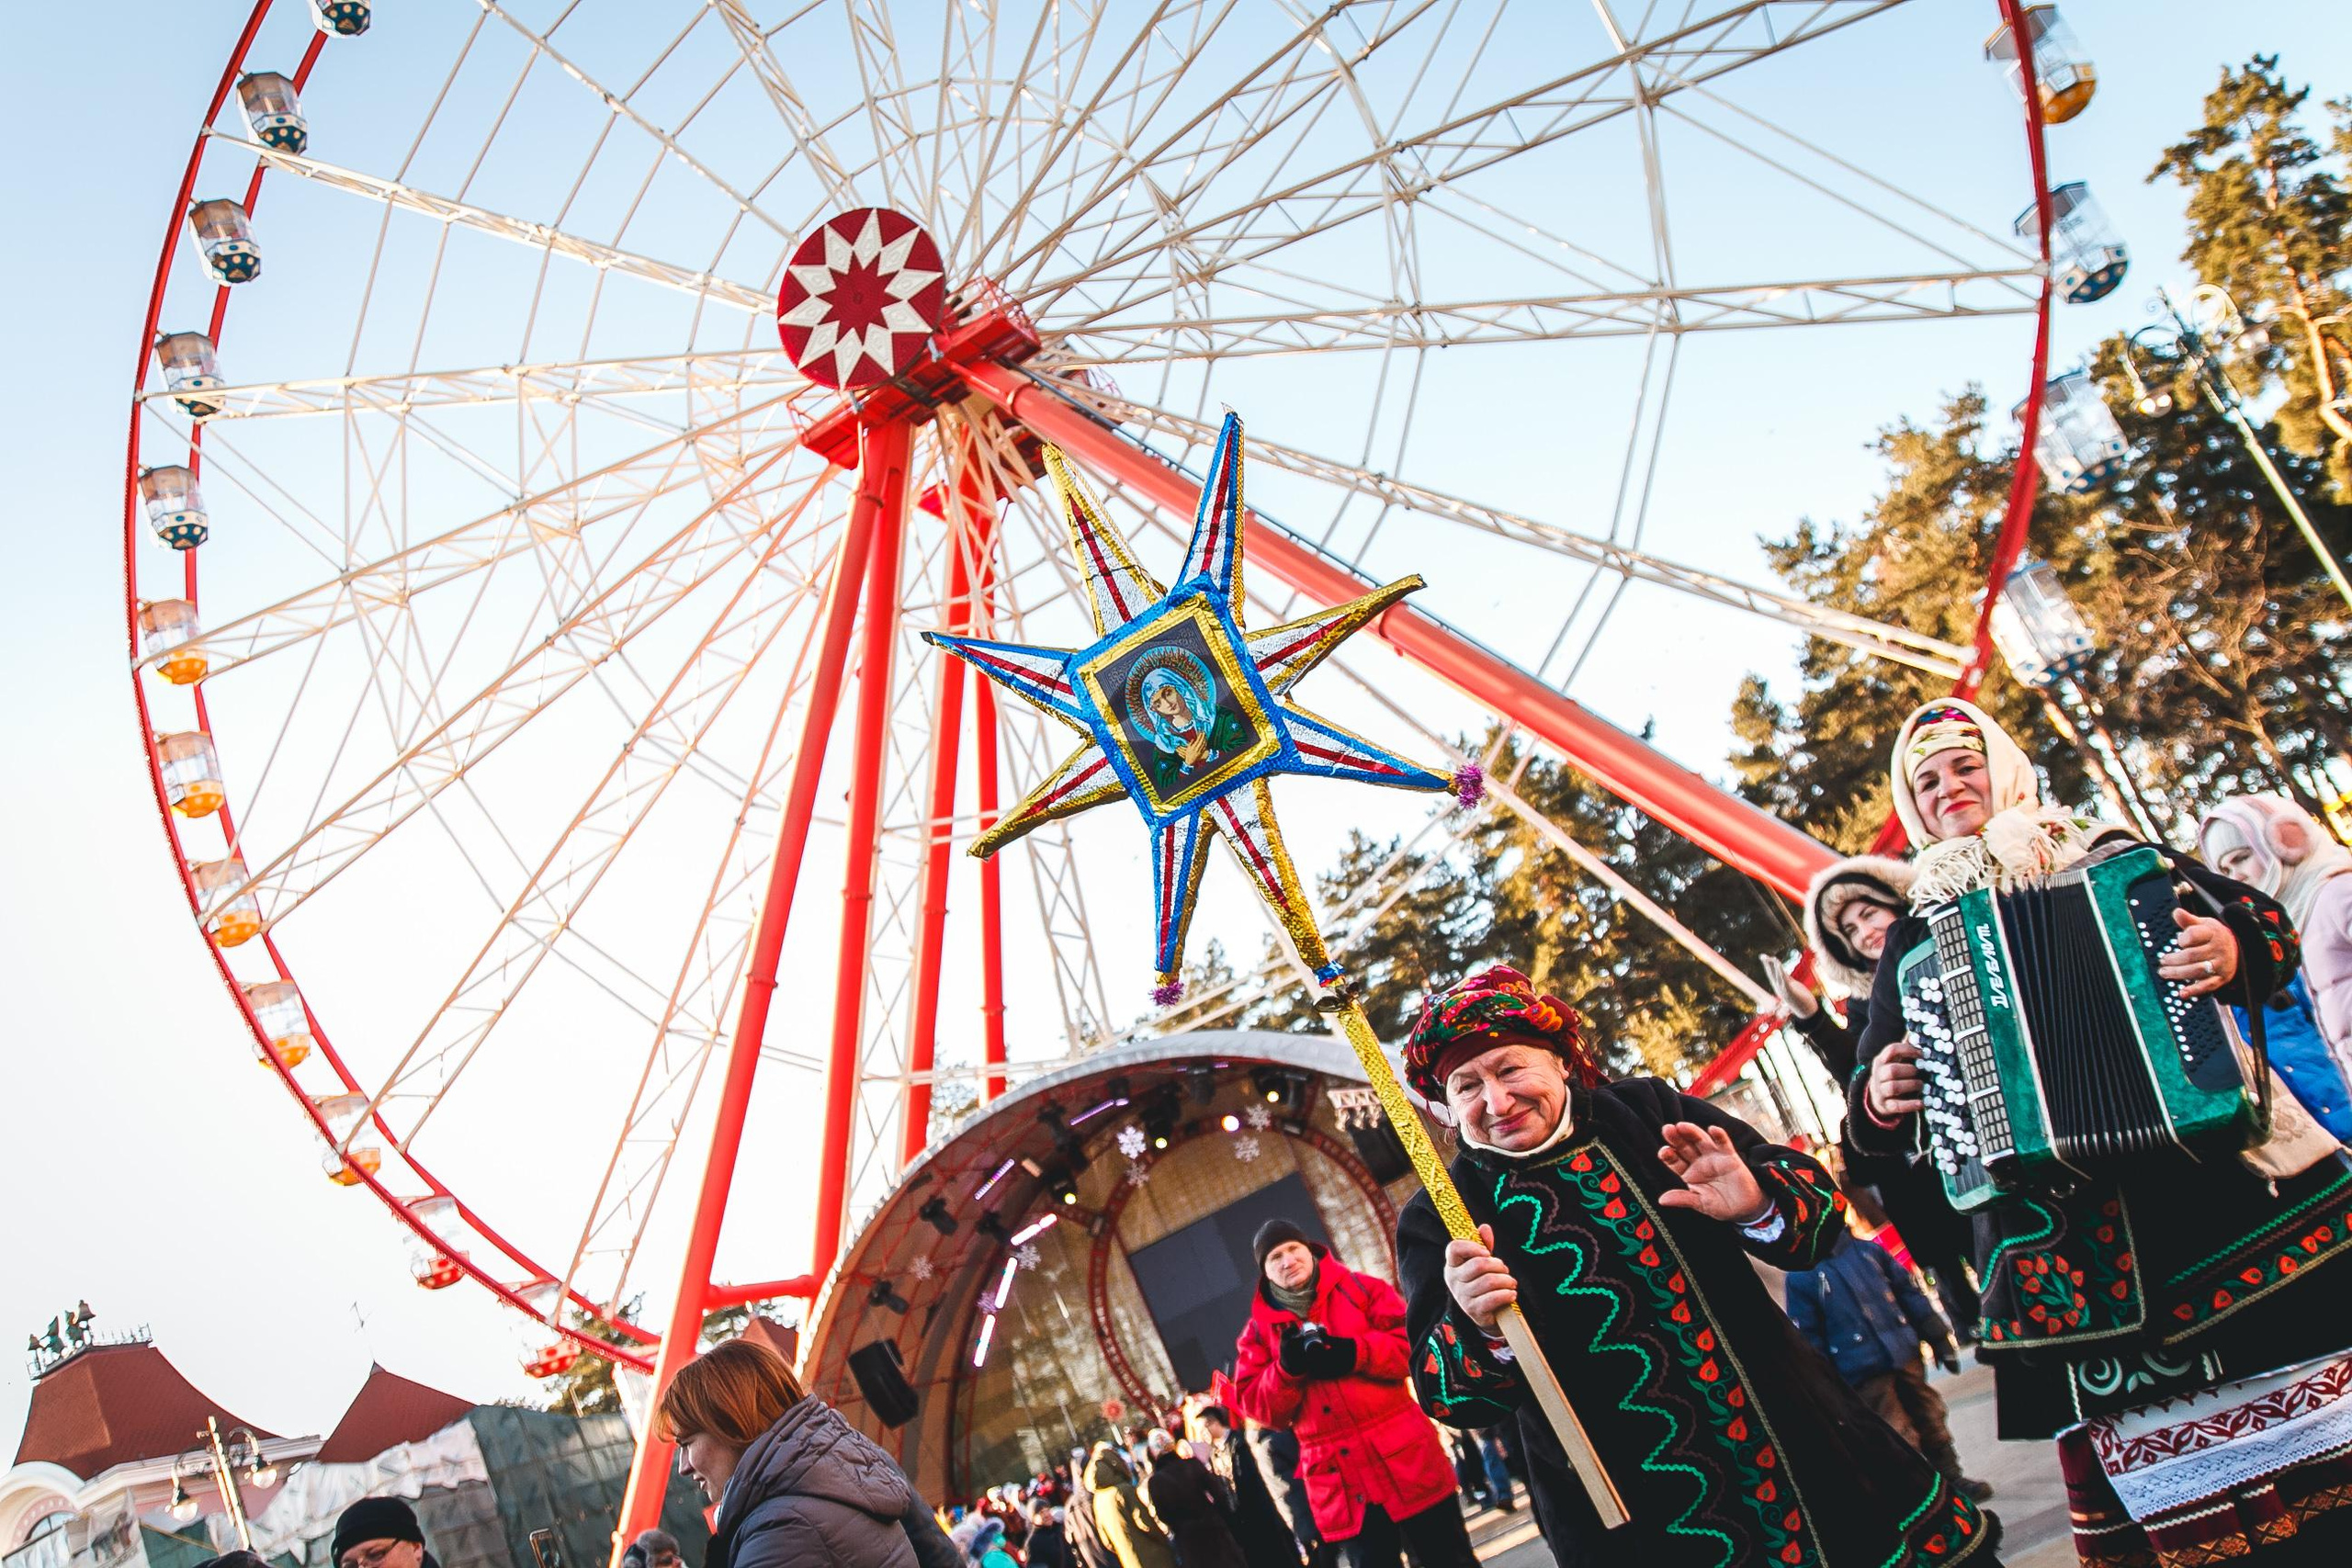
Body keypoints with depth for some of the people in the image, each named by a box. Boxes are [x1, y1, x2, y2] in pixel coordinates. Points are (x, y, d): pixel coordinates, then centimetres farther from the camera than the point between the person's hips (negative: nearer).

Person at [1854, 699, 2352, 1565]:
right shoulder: (1914, 940, 11)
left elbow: (2266, 920, 7)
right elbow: (1876, 1115, 13)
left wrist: (2235, 948, -15)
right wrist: (1879, 1102, -9)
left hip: (2214, 1174, 0)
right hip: (2071, 1238, 0)